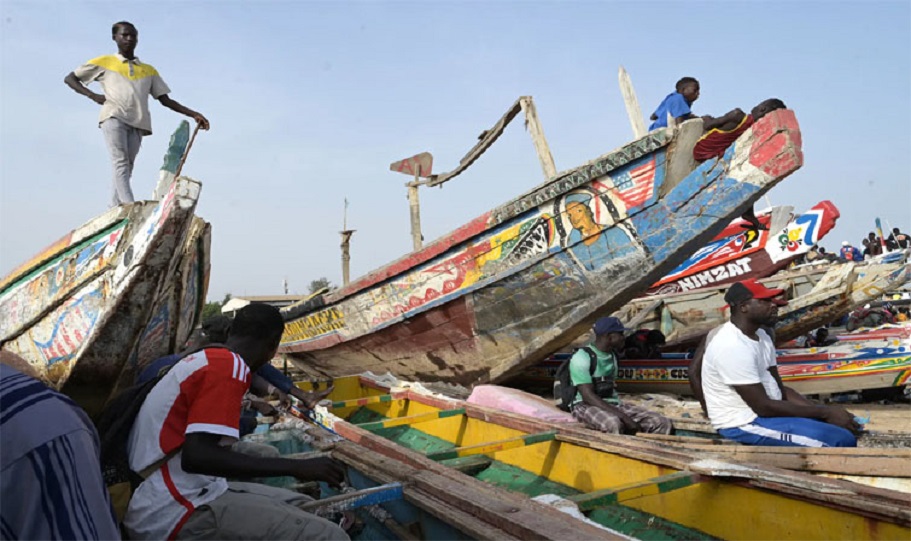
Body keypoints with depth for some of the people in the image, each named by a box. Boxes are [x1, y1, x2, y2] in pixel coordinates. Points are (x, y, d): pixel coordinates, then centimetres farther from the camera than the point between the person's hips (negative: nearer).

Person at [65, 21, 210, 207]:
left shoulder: (149, 70, 27)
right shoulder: (104, 63, 21)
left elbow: (165, 100, 22)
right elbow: (69, 78, 23)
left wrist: (193, 114, 8)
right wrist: (92, 95, 4)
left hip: (137, 123, 3)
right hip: (113, 117, -3)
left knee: (127, 167, -5)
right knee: (121, 163, -20)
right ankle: (130, 208, -35)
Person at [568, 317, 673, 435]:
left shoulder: (612, 355, 13)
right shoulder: (582, 357, -14)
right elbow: (588, 396, -22)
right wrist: (623, 416, -29)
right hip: (585, 406, -8)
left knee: (663, 424, -9)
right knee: (614, 423, -41)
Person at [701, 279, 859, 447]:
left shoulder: (760, 336, 7)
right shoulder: (733, 347, -24)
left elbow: (779, 388, 11)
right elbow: (763, 407, -22)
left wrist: (823, 411, -3)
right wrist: (825, 412, -14)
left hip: (765, 411, 10)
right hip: (744, 424, -10)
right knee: (841, 440, -17)